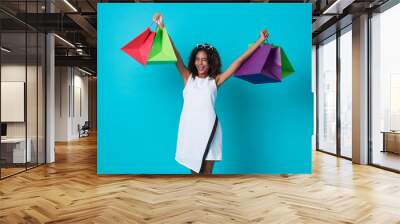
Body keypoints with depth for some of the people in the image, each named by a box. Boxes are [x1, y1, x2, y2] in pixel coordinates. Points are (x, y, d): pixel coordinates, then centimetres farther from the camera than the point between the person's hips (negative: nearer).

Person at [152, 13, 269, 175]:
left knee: (206, 172, 7)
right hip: (190, 130, 1)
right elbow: (175, 55, 3)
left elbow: (240, 60, 3)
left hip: (208, 130, -1)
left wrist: (260, 40, 4)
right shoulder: (188, 78, 8)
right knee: (194, 172, 13)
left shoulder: (215, 80, 4)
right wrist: (162, 27, -2)